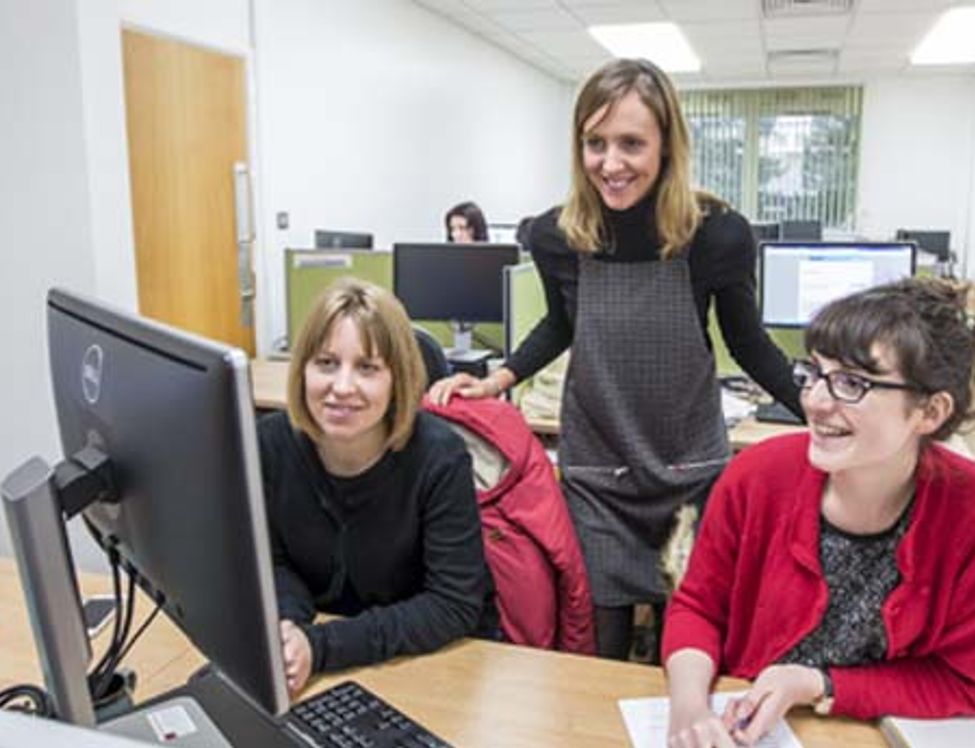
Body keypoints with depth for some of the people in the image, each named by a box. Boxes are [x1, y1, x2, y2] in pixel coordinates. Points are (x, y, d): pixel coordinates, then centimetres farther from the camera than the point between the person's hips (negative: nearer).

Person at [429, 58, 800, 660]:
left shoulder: (719, 234, -16)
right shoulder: (555, 236, -13)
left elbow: (747, 340, 1)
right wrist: (497, 381, -3)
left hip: (693, 472, 0)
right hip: (594, 477, 1)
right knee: (598, 660, 10)